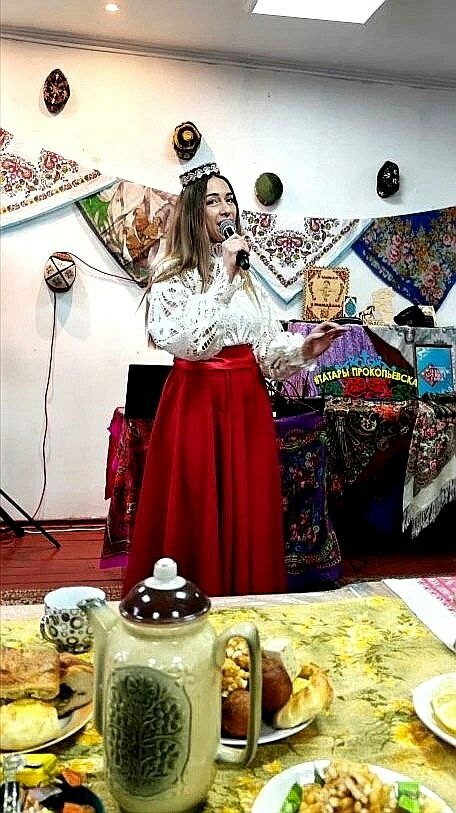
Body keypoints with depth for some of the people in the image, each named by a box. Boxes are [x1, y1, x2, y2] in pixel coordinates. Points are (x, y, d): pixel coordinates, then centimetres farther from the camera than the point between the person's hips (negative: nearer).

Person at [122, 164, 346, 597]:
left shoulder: (247, 273, 13)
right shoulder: (174, 274, -5)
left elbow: (267, 345, 11)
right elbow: (186, 341, -21)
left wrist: (303, 348, -8)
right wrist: (223, 277, -19)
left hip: (248, 402, 5)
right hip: (197, 402, -5)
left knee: (249, 512, 10)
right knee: (196, 514, 1)